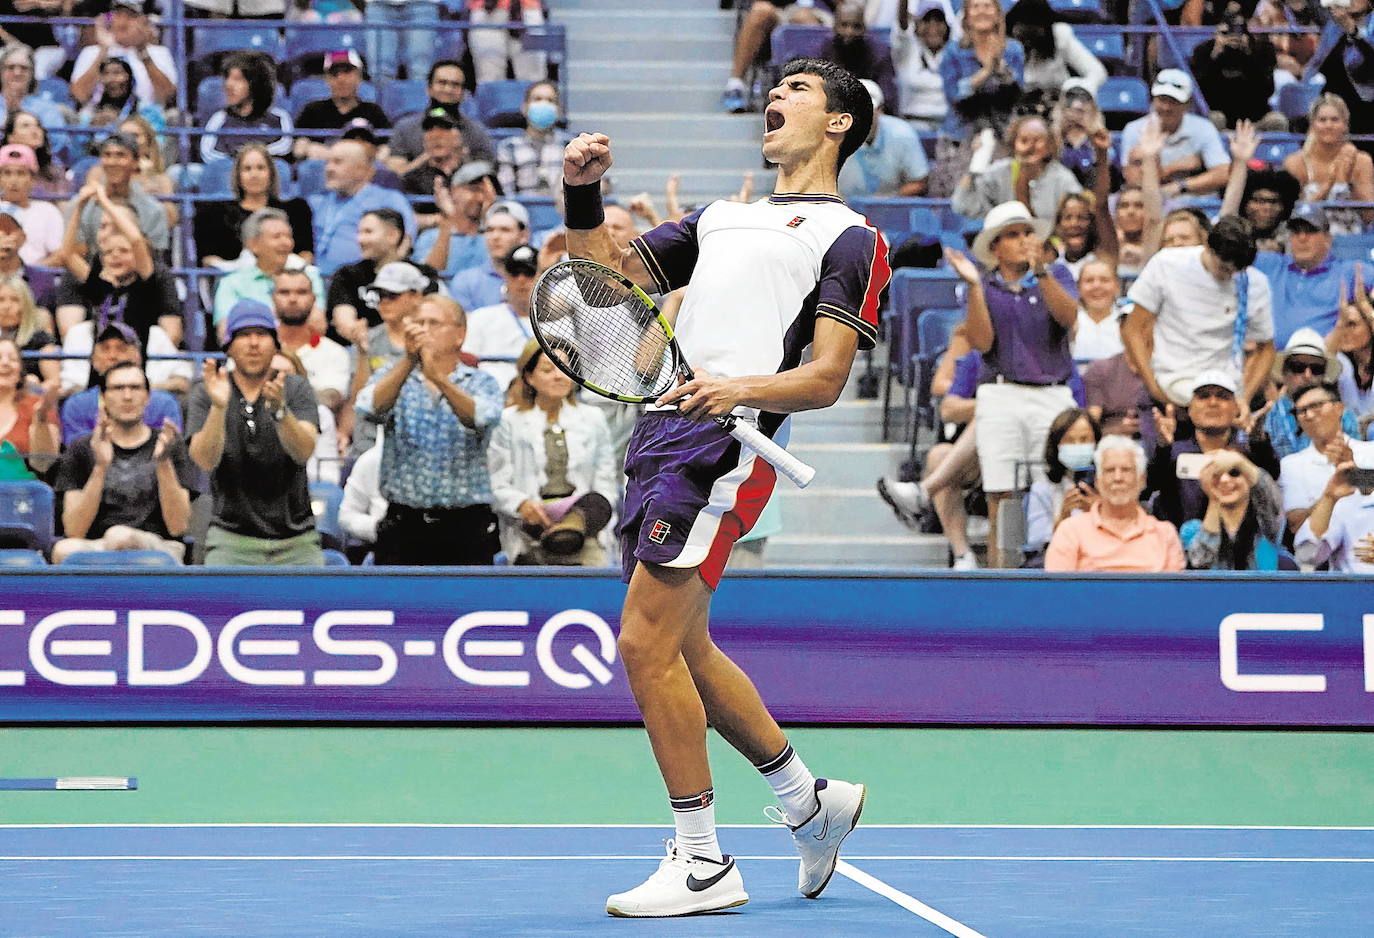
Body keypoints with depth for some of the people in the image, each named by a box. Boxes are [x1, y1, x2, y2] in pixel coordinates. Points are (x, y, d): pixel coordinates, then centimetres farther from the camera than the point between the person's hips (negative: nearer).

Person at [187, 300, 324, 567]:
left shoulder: (297, 389, 2)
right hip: (232, 539, -1)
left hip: (296, 541, 1)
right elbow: (206, 461, -13)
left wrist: (279, 410, -33)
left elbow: (303, 452, -15)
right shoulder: (205, 394, 2)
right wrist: (218, 407, -28)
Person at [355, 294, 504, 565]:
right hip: (403, 524, 1)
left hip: (466, 525, -1)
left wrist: (438, 377, -34)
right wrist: (409, 360, -27)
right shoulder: (392, 378, 11)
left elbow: (481, 418, -18)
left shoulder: (482, 384, 6)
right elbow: (370, 408, -12)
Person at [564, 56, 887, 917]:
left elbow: (827, 379, -5)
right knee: (684, 651, 13)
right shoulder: (722, 218, 28)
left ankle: (702, 863, -7)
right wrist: (584, 196, 9)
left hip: (725, 438, -8)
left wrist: (740, 388, -24)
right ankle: (812, 803, 29)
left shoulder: (849, 239, 5)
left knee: (647, 642, -14)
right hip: (662, 428, 8)